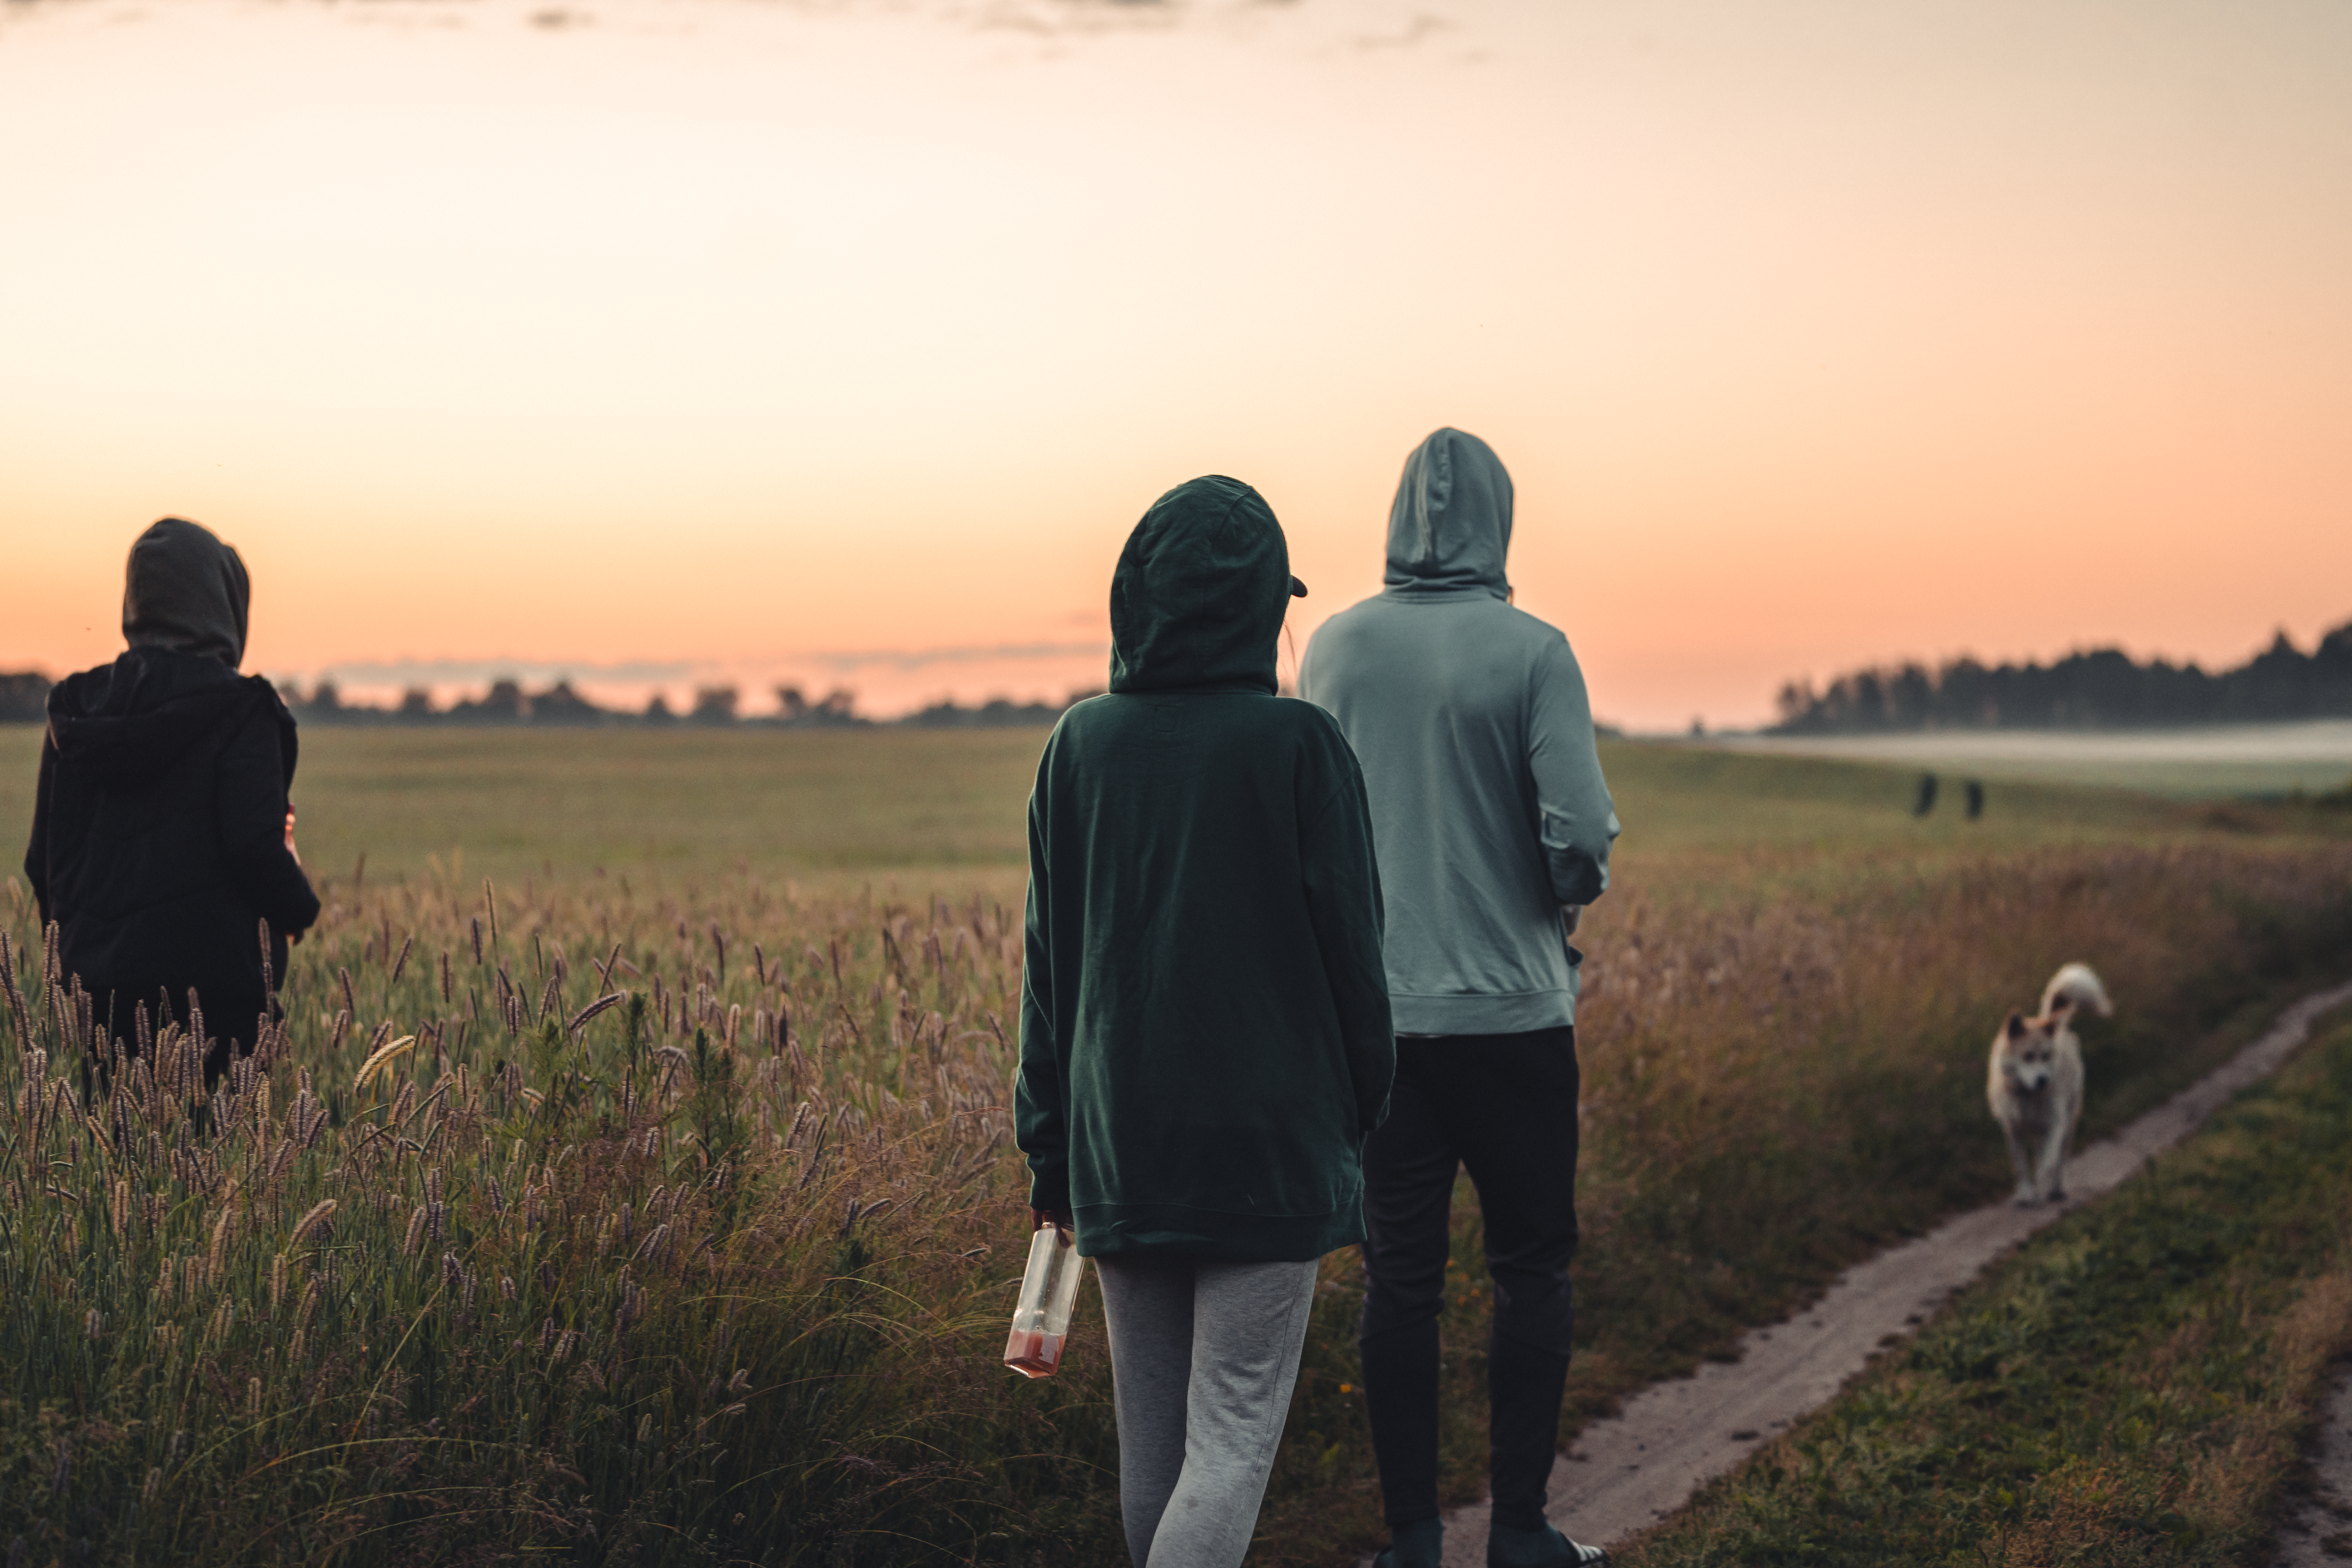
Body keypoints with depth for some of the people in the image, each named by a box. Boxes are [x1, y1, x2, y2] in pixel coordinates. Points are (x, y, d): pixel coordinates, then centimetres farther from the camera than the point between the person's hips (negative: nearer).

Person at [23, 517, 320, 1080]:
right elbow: (254, 842, -16)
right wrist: (299, 912, 4)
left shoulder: (78, 705, 8)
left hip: (96, 975, 6)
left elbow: (43, 855, 11)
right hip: (209, 976, -5)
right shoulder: (237, 709, -9)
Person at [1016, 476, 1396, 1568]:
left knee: (1152, 1439, 13)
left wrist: (1049, 1145, 13)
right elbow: (1351, 946, -4)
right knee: (1232, 1442, -2)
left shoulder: (1081, 745, 2)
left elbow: (1049, 961, 6)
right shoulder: (1299, 746, -9)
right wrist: (1361, 1110, 11)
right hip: (1269, 1148, -4)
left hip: (1120, 1146, 4)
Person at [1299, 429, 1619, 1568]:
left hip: (1378, 1012, 3)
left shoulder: (1334, 647, 1)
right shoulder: (1531, 651, -10)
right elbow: (1580, 838, -15)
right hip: (1511, 1005, -3)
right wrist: (1575, 888, 7)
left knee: (1400, 1277, 8)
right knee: (1530, 1270, 10)